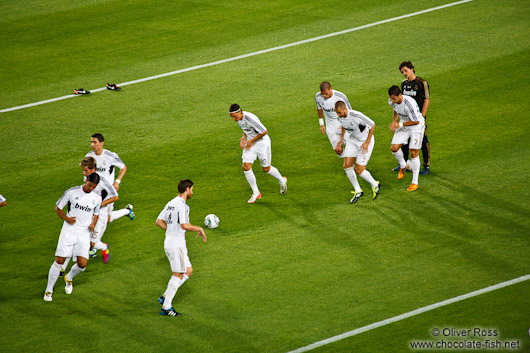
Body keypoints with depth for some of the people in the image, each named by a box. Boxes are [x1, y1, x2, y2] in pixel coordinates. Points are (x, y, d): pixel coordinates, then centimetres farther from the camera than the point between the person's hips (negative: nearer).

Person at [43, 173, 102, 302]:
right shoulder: (72, 192, -5)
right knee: (59, 261, -8)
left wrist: (93, 224, 2)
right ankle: (49, 290, 7)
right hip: (68, 231, -2)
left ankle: (69, 278, 27)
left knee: (82, 264, -8)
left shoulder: (97, 198, 5)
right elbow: (58, 207, 4)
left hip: (84, 233, 2)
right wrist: (66, 218, -13)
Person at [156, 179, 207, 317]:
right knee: (178, 275, -2)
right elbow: (184, 225, -26)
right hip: (177, 245, -9)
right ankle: (166, 307, 0)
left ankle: (165, 297, 13)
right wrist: (199, 229, -12)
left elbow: (158, 221, 17)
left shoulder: (170, 203, 12)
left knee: (188, 271, 15)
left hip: (169, 243, 9)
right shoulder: (182, 205, -16)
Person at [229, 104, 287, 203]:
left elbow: (264, 131, -26)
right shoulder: (239, 118, -6)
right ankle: (256, 193, 5)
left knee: (266, 169, 7)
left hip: (262, 142, -7)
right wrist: (244, 138, -3)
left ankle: (282, 181, 37)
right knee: (246, 167, -7)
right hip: (250, 143, 7)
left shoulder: (250, 118, -32)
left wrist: (251, 141, -20)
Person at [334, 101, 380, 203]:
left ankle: (375, 185, 22)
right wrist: (341, 140, 15)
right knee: (347, 166, -3)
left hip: (365, 141, -7)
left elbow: (372, 125, -21)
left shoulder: (356, 115, -33)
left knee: (359, 170, -7)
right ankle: (358, 191, 16)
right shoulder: (340, 117, -11)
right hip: (352, 140, 7)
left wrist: (367, 143, -19)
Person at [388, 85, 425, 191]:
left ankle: (415, 182, 5)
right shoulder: (392, 101, -13)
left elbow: (416, 121, -25)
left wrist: (399, 125, -24)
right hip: (403, 125, 6)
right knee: (394, 148, -7)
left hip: (416, 126, -6)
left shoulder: (409, 104, -35)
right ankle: (403, 166, 24)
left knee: (414, 153, -5)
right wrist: (395, 120, -2)